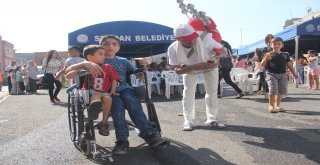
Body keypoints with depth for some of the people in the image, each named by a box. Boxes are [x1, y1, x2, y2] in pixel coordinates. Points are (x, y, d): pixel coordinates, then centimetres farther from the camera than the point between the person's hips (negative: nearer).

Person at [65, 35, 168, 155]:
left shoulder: (123, 61, 20)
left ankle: (148, 134, -36)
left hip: (124, 89, 2)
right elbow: (68, 70, -1)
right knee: (118, 104, -34)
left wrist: (142, 67, -1)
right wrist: (85, 63, -22)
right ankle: (122, 139, -38)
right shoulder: (96, 61, 10)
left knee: (132, 102, -31)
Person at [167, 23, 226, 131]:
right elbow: (177, 70, -35)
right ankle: (188, 120, 10)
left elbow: (221, 49, -21)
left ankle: (212, 119, 17)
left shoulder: (205, 40, -39)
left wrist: (216, 61, -42)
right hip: (190, 68, 0)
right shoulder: (173, 49, -35)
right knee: (188, 93, -3)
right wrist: (195, 66, -51)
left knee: (212, 92, 2)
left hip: (210, 66, 0)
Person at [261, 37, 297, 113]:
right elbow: (262, 64, -9)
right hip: (271, 74, -4)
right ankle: (271, 106, -1)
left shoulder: (285, 55, 9)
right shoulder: (269, 55, -2)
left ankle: (277, 105, 22)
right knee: (273, 90, -13)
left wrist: (294, 73, 16)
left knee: (281, 91, 8)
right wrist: (266, 58, -26)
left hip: (282, 75, 4)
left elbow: (289, 64, 18)